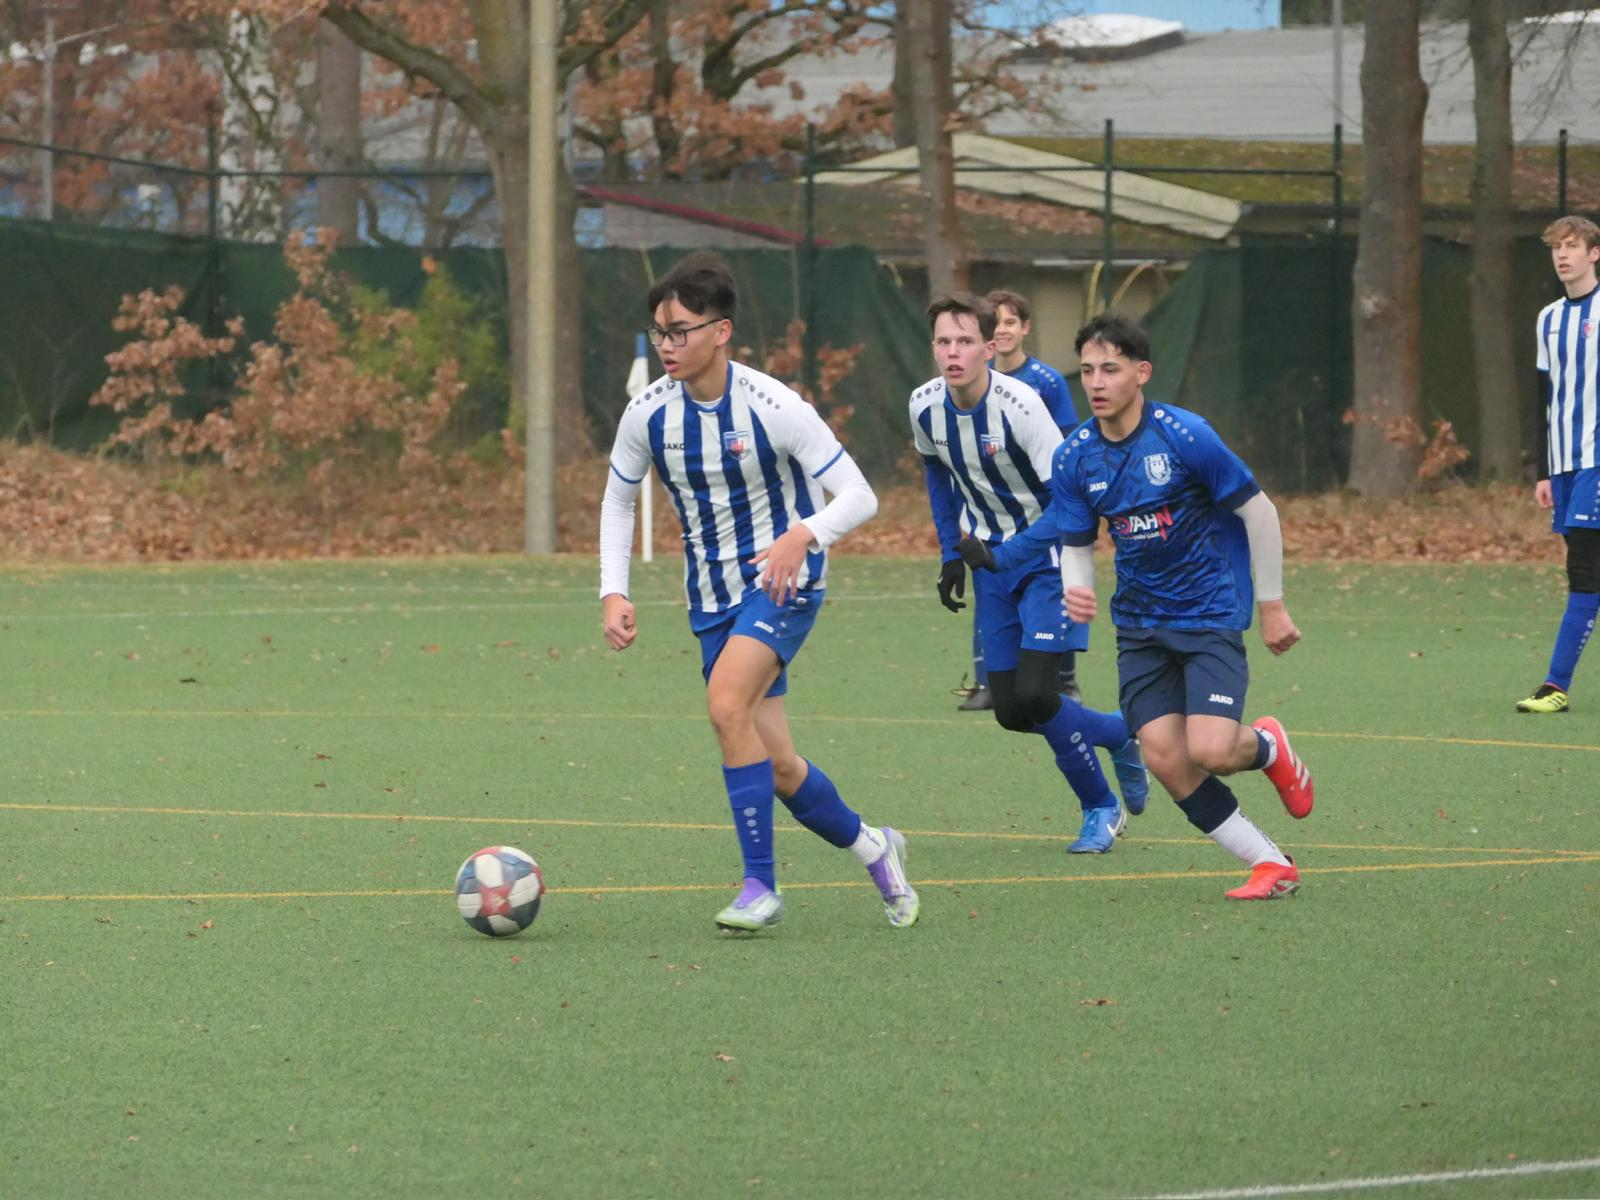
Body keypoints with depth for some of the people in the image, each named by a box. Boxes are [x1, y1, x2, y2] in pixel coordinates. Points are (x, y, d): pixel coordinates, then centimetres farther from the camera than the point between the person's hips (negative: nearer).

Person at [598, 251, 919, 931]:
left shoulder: (773, 408, -19)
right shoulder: (647, 414, -5)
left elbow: (858, 496, -17)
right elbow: (617, 502, 12)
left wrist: (803, 535, -36)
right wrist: (612, 593, -1)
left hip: (782, 579, -5)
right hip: (713, 595, 5)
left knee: (726, 703, -29)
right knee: (778, 769, 4)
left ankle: (760, 887, -21)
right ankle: (872, 849, 32)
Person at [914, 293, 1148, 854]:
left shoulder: (1018, 404, -23)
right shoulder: (925, 406, -5)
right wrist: (951, 552, 12)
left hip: (1045, 558, -6)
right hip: (991, 560, 6)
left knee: (1033, 696, -17)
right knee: (1009, 710, 0)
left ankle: (1100, 808, 7)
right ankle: (1119, 734, 25)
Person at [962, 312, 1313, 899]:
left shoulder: (1184, 436, -17)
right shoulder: (1074, 459, -3)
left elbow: (1258, 511, -8)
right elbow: (1075, 546, 7)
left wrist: (1272, 606, -3)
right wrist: (1076, 590, -17)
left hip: (1211, 613, -5)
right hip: (1140, 624, 5)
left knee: (1211, 750, -19)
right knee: (1166, 760, -8)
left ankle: (1268, 747, 19)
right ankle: (1271, 864, 7)